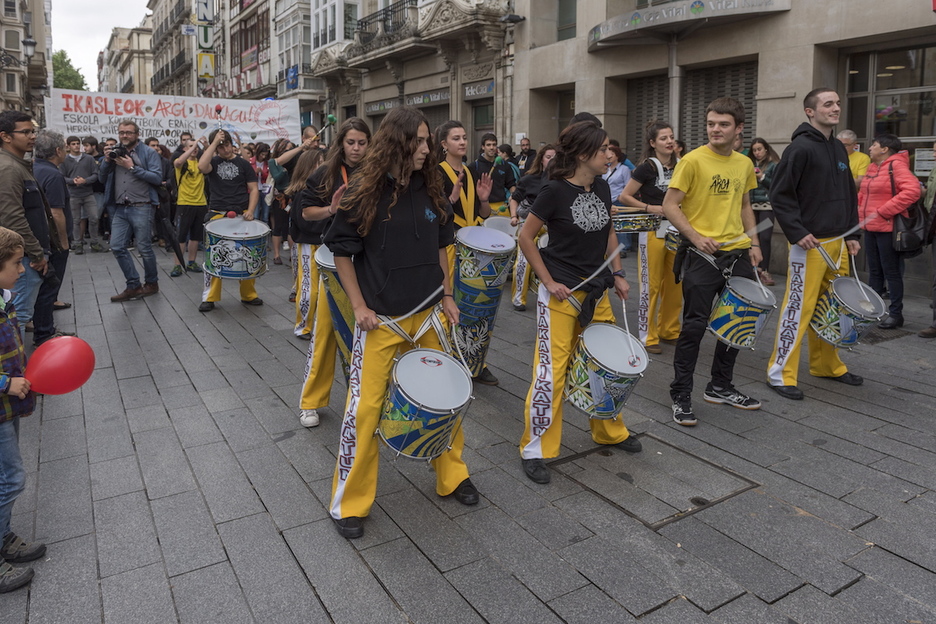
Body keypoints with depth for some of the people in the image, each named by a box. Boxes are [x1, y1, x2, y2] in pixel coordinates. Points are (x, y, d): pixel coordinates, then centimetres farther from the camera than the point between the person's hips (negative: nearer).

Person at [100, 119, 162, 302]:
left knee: (144, 249, 1)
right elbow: (103, 177, 13)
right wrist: (107, 160, -3)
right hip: (120, 208, 6)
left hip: (141, 208, -6)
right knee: (117, 247, 1)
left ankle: (151, 283, 19)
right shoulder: (116, 152, 14)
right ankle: (133, 285, 11)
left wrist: (132, 167, -14)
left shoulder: (149, 153, -2)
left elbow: (157, 178, -13)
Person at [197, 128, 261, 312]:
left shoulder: (243, 164, 6)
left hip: (241, 215, 0)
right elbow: (202, 166, -18)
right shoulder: (213, 162, 6)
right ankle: (209, 297, 6)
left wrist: (250, 211, -10)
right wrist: (214, 142, -13)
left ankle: (248, 294, 18)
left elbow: (253, 189, 4)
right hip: (217, 215, 0)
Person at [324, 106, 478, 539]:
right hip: (381, 319, -4)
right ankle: (349, 502, 15)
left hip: (428, 312, 5)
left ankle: (452, 476, 32)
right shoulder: (364, 193, -10)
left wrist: (447, 295, 9)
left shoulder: (430, 189, 4)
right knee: (365, 405, -2)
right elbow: (342, 251, -4)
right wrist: (359, 306, -9)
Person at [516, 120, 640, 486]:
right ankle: (535, 449, 8)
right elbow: (526, 237, -9)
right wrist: (549, 281, -13)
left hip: (596, 292, 7)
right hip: (561, 293, -7)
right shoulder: (555, 191, -14)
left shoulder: (602, 188, 5)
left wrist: (617, 274, 8)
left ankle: (609, 431, 37)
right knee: (552, 370, -5)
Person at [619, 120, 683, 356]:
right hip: (652, 231, -6)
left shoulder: (679, 166, 9)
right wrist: (651, 208, -15)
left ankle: (668, 329, 24)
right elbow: (625, 197, -8)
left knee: (674, 283, 10)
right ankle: (648, 336, 6)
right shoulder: (647, 167, -8)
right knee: (651, 285, -3)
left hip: (675, 230, 6)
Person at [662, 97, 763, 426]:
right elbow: (669, 205, -10)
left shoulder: (744, 164, 10)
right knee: (695, 326, -4)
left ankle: (720, 387, 30)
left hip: (738, 254, 7)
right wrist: (696, 237, -20)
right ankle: (680, 396, 8)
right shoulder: (693, 160, -8)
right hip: (702, 255, -6)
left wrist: (753, 243, 10)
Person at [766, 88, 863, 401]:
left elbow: (849, 195, 22)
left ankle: (827, 364, 27)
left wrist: (851, 235, 15)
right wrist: (797, 233, -18)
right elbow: (780, 196, -13)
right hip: (810, 243, -8)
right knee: (799, 307, -7)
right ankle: (780, 372, 1)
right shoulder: (801, 148, -9)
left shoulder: (839, 148, 16)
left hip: (838, 242, 8)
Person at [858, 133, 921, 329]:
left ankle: (895, 314, 9)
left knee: (891, 272, 0)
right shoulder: (872, 168, 13)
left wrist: (884, 211, -22)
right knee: (874, 271, 15)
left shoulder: (896, 166, -13)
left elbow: (912, 190, -24)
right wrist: (860, 210, 6)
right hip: (870, 228, 8)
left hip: (887, 228, -8)